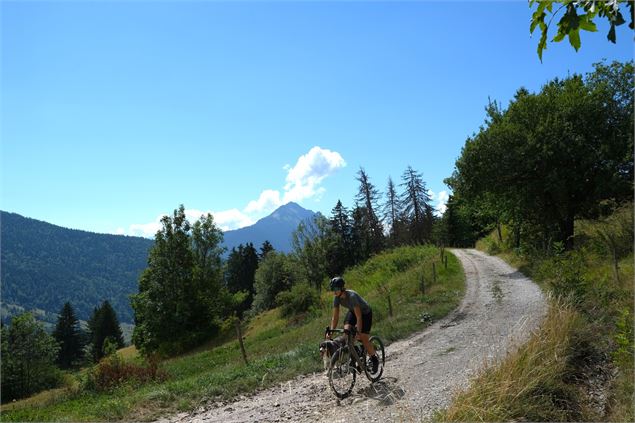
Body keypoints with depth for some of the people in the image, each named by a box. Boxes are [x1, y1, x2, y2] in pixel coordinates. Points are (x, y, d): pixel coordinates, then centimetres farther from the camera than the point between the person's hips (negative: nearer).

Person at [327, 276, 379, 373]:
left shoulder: (352, 296, -38)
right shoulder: (337, 298, -19)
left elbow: (359, 317, -37)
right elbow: (335, 317, -14)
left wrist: (358, 332, -41)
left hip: (365, 312, -6)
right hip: (352, 311, 6)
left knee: (363, 338, -11)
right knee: (346, 331, -17)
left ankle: (374, 359, 11)